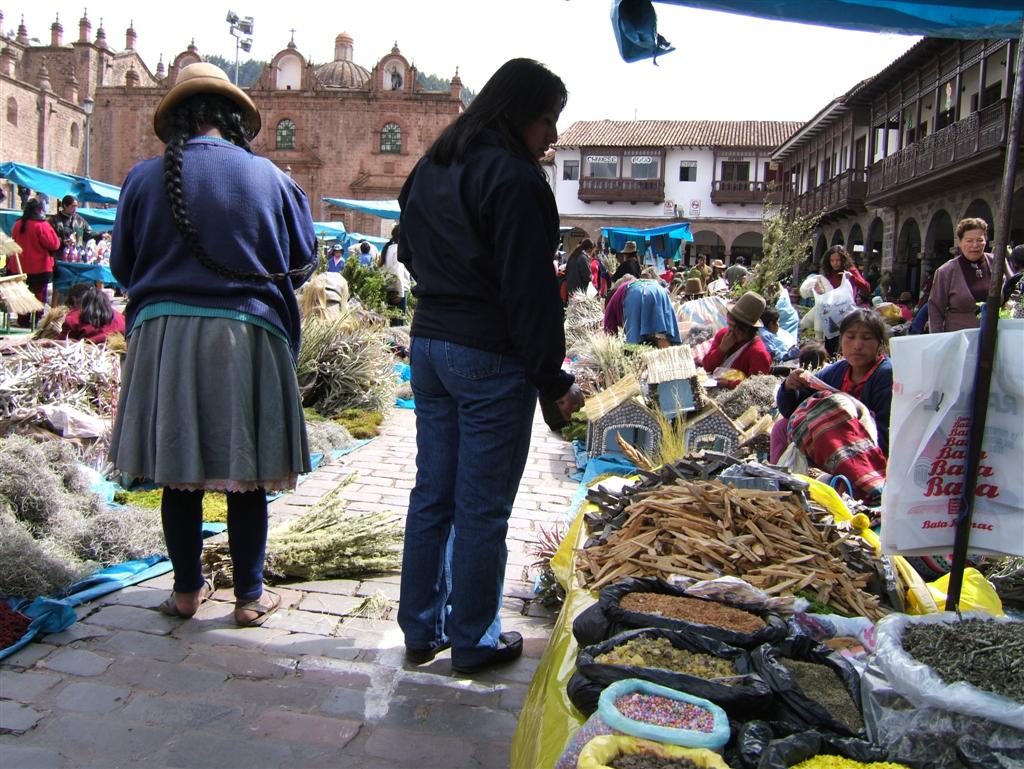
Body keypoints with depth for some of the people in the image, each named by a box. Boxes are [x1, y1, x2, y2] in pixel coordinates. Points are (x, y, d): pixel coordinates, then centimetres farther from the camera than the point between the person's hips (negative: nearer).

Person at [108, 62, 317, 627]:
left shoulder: (145, 178, 1)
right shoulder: (269, 178, -1)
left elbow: (121, 266, 9)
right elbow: (304, 262, 7)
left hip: (164, 334, 1)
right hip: (248, 335, -1)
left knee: (179, 473, 12)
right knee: (245, 476, 7)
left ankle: (187, 590, 23)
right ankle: (249, 596, 17)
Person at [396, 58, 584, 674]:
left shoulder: (431, 170, 14)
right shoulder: (513, 177, -13)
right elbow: (528, 288, -16)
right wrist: (554, 379, -12)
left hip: (429, 343, 8)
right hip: (491, 357, -8)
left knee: (432, 496, 14)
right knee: (483, 508, 3)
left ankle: (420, 631, 25)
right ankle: (473, 642, 17)